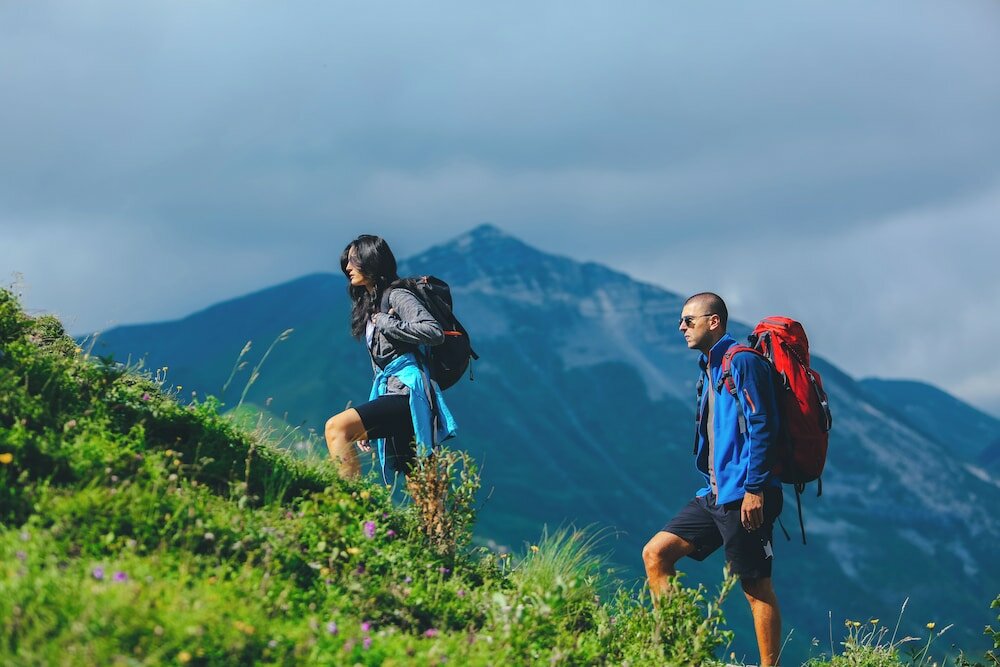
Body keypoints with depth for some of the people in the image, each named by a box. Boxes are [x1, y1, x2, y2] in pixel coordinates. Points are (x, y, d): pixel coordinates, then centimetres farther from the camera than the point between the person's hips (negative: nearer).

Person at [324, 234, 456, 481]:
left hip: (408, 392, -9)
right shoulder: (369, 305, 24)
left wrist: (386, 323, -12)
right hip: (390, 393, 9)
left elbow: (435, 332, -19)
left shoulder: (397, 297, -2)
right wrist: (365, 427, 21)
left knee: (336, 427, -25)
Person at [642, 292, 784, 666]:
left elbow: (762, 426, -17)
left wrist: (754, 488, -22)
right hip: (715, 494, 10)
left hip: (743, 495, -10)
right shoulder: (711, 367, 20)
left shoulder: (742, 361, -9)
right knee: (655, 554, 4)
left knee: (757, 589, -6)